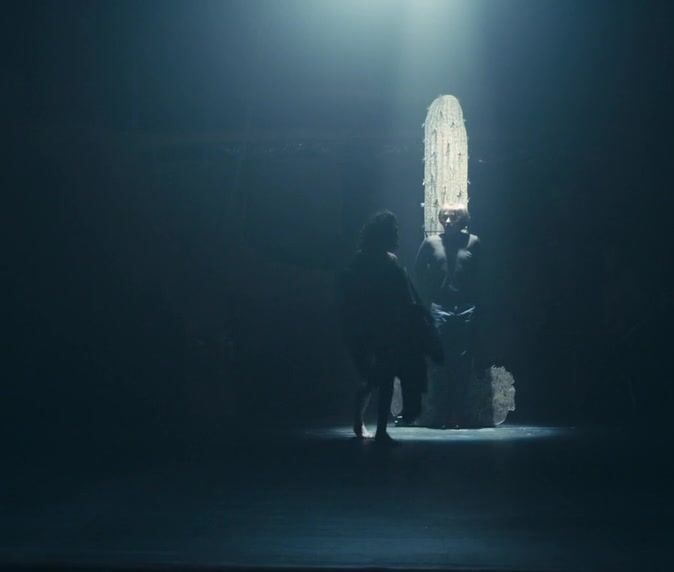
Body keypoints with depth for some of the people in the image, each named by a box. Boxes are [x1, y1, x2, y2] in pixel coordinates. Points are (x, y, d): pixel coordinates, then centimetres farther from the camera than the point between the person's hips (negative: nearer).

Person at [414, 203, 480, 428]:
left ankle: (457, 414, 7)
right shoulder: (431, 243, 6)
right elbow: (419, 272, 13)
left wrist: (477, 302, 0)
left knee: (462, 364, 1)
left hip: (466, 310, 0)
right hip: (439, 310, 0)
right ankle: (436, 415, 0)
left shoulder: (473, 242, 4)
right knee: (439, 363, -3)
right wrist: (427, 300, 7)